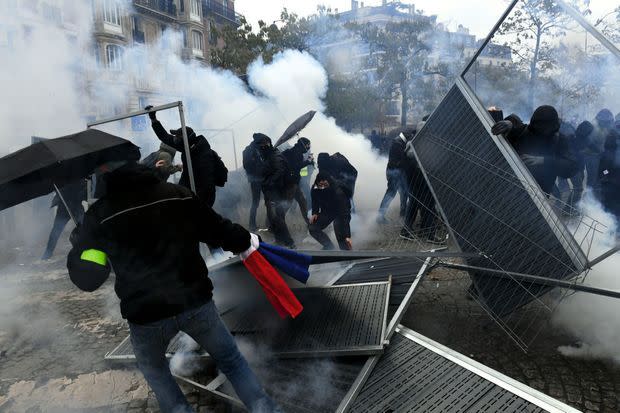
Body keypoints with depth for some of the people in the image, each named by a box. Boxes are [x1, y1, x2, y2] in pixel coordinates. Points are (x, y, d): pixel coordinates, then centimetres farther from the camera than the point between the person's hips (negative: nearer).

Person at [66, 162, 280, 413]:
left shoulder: (99, 215, -4)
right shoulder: (180, 195, 0)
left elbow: (86, 279, 1)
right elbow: (220, 230, 5)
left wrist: (79, 243, 20)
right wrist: (246, 241, 26)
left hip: (146, 314, 0)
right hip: (196, 300, 1)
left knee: (153, 368, 31)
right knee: (230, 359, 20)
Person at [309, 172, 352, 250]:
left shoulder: (338, 192, -39)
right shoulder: (315, 189, -22)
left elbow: (344, 214, -40)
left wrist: (347, 236, -44)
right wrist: (315, 213, -11)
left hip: (341, 212, -6)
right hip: (326, 211, 6)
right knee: (312, 228, -9)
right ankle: (329, 247, 7)